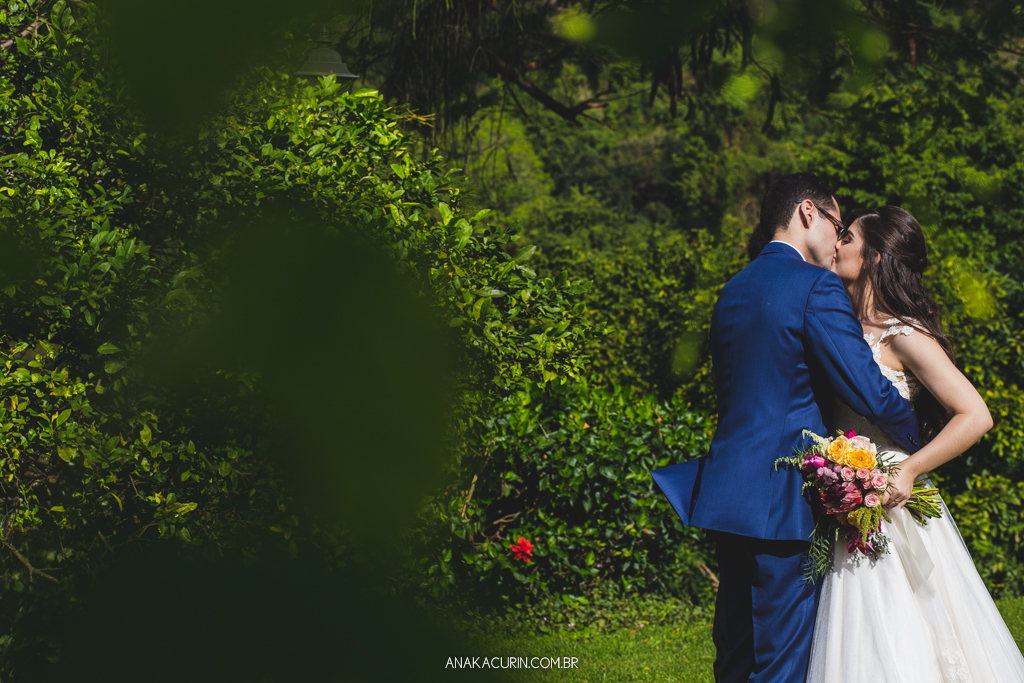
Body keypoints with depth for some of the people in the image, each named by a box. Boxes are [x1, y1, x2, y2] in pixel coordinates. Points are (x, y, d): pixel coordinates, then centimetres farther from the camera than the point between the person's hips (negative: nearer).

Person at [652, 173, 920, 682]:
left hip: (727, 495, 8)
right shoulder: (817, 287, -10)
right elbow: (871, 393, -14)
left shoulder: (732, 290, 16)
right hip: (784, 501, -8)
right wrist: (916, 445, 2)